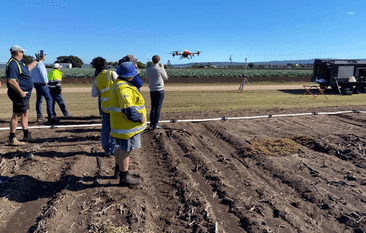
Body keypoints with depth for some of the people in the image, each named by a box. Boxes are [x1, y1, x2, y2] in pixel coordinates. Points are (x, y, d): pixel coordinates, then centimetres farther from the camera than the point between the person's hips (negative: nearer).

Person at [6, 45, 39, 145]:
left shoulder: (19, 62, 15)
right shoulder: (13, 64, -18)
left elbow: (28, 68, 36)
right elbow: (11, 81, -26)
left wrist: (37, 60, 42)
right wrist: (21, 92, -26)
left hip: (24, 94, 11)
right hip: (19, 94, -11)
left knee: (24, 114, 18)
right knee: (16, 115, -6)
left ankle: (26, 135, 30)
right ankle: (12, 139, 2)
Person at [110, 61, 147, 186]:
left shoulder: (117, 84, 11)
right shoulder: (123, 88, -24)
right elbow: (129, 110, -33)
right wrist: (140, 118, -20)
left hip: (121, 124, 10)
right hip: (127, 126, -10)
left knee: (122, 148, 24)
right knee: (126, 151, 3)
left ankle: (118, 170, 42)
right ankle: (124, 178, 17)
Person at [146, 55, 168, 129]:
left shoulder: (148, 69, 0)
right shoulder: (160, 69, -13)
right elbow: (166, 78, 2)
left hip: (152, 90, 5)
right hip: (159, 90, -5)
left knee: (153, 107, 15)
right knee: (158, 108, 2)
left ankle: (151, 124, 17)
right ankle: (155, 125, 4)